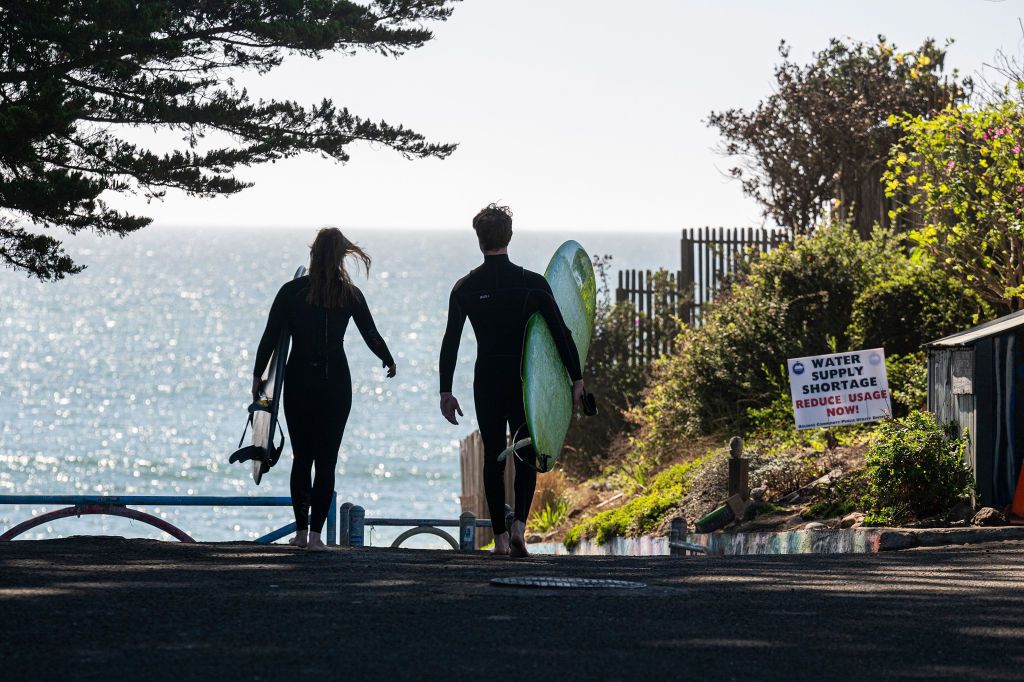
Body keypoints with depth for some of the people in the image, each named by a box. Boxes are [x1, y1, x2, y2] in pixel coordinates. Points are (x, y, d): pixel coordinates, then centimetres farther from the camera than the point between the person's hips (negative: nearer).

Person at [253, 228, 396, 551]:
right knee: (326, 460, 2)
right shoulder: (350, 294, -1)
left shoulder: (291, 291, -3)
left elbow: (270, 336, -2)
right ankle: (315, 534, -5)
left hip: (298, 382, 0)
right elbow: (372, 336, 5)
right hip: (335, 384, 0)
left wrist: (257, 375, 9)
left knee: (301, 458, 13)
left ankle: (301, 530, 10)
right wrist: (389, 362, 25)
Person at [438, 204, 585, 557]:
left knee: (493, 458, 10)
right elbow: (561, 333, -8)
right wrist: (577, 379, -1)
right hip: (525, 381, -1)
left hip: (486, 382, 1)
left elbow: (450, 343, -2)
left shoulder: (465, 288, -2)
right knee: (526, 455, 7)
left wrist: (446, 391, 3)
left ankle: (500, 537, 10)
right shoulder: (533, 284, -6)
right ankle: (519, 524, -14)